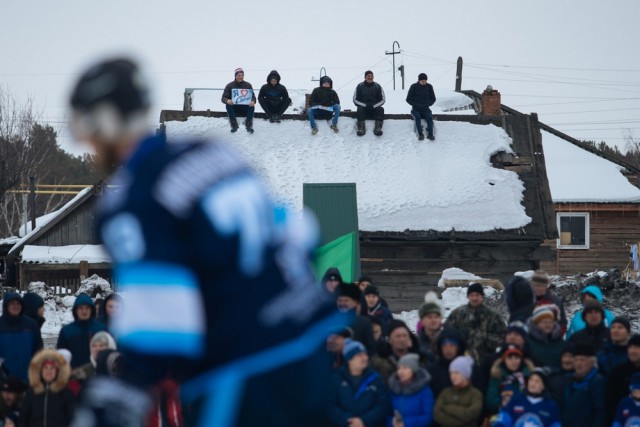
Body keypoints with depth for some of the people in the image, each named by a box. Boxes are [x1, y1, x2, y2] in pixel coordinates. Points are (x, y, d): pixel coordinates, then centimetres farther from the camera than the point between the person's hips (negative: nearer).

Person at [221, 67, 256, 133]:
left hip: (245, 108, 0)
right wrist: (227, 100, -31)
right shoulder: (229, 86, 0)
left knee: (252, 106, -29)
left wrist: (253, 101, -28)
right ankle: (234, 125, -21)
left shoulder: (248, 85, 3)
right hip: (234, 108, 0)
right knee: (228, 105, -30)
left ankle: (249, 125, -14)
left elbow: (253, 97, -2)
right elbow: (223, 98, -5)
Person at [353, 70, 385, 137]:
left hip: (374, 107, 1)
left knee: (380, 109, -29)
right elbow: (355, 100, 2)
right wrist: (365, 105, -14)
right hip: (363, 107, -1)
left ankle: (378, 127, -44)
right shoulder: (359, 86, 5)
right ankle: (361, 128, -46)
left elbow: (382, 100, 6)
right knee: (360, 109, -32)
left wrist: (374, 106, -13)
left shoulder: (377, 86, 7)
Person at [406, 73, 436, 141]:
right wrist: (416, 105, -14)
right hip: (416, 109, -2)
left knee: (429, 117, -29)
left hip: (425, 109, 2)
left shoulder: (429, 87, 4)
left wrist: (427, 104, -7)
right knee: (417, 117, -33)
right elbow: (408, 99, 0)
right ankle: (420, 134, -37)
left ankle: (430, 134, -36)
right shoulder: (414, 87, -2)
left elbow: (433, 99, 12)